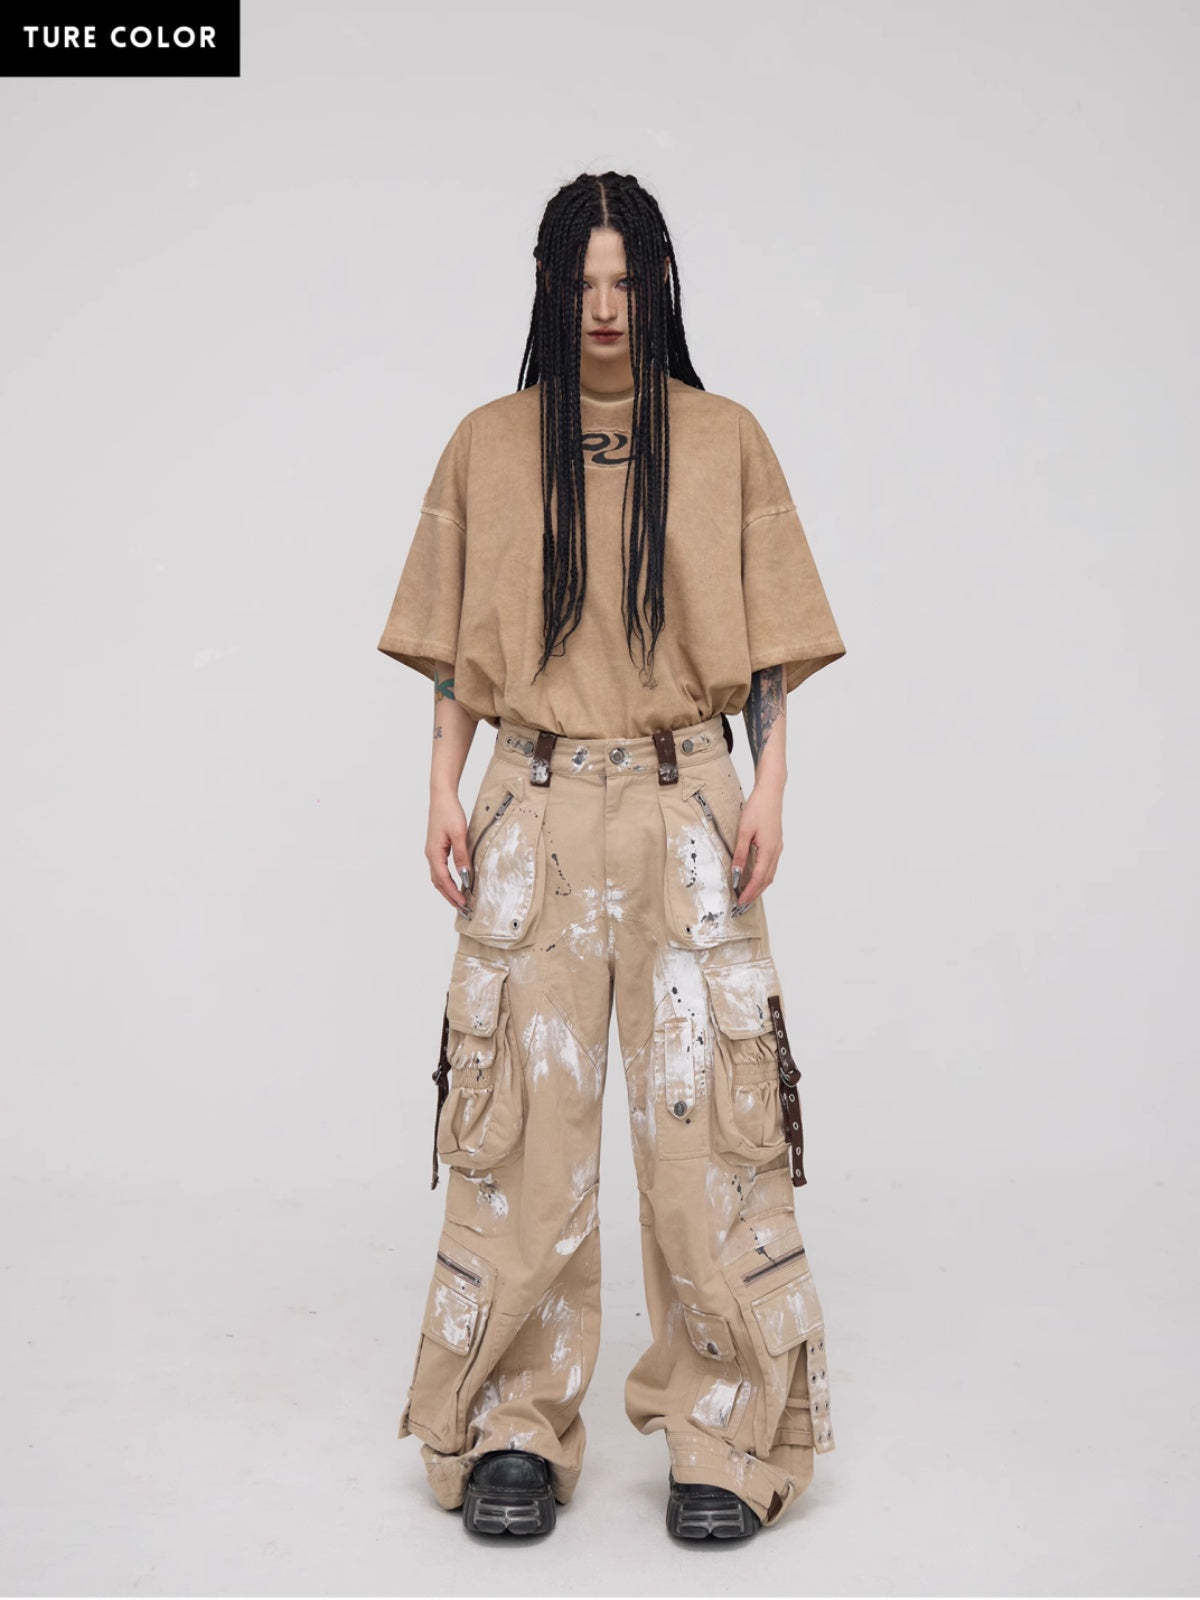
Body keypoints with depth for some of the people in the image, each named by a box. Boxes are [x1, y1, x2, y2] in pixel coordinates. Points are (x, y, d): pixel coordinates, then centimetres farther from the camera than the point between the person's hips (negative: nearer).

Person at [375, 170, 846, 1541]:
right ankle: (514, 1433, 14)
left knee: (706, 1111, -3)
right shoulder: (489, 446, 9)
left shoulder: (725, 440, 6)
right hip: (537, 810, 1)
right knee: (522, 1112, 1)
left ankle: (726, 1437, 10)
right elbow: (454, 650, 11)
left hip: (686, 807, -1)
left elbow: (768, 644, 6)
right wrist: (444, 794, 2)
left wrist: (768, 794, -4)